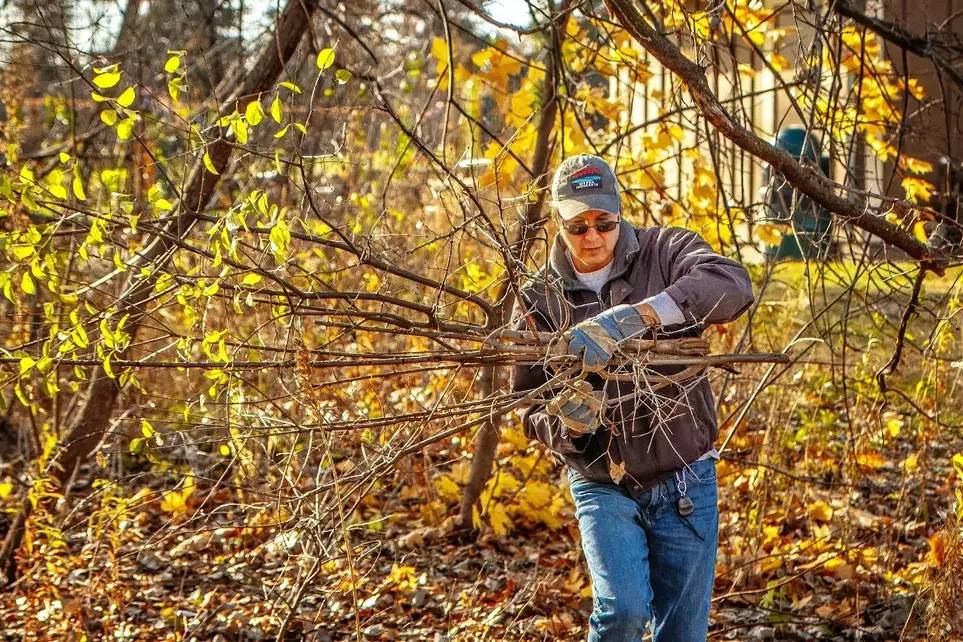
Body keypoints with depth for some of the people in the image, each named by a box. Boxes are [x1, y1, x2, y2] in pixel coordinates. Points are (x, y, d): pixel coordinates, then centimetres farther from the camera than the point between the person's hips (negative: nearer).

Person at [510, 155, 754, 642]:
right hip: (603, 488, 0)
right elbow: (532, 412, 0)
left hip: (684, 482, 0)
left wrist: (632, 317, -39)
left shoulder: (664, 252, -5)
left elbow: (732, 285, -27)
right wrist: (567, 423, -25)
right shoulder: (539, 302, -1)